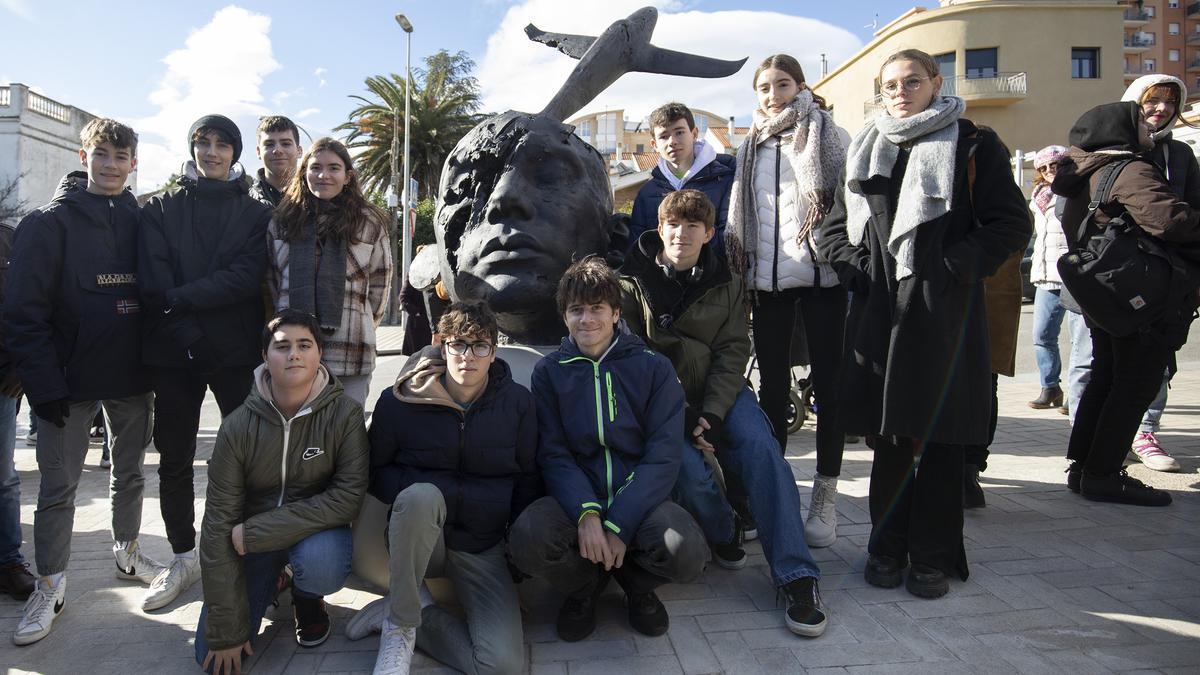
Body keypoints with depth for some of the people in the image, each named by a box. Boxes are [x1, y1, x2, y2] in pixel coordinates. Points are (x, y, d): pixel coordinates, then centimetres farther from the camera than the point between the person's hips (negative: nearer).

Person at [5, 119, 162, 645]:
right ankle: (50, 587, 18)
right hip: (71, 381, -3)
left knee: (130, 473, 16)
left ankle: (127, 552, 34)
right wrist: (45, 385, -16)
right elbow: (24, 311, -10)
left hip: (133, 378, 4)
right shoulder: (50, 223, -6)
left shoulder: (142, 221, 6)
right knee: (58, 487, 4)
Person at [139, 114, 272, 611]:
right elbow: (153, 283, -2)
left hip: (236, 351, -1)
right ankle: (183, 558, 22)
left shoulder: (255, 212, 7)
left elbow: (248, 277, -8)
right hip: (174, 351, 2)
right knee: (175, 458, 8)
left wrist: (182, 299, -15)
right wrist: (186, 330, -14)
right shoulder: (161, 210, 10)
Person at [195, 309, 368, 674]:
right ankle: (273, 580, 21)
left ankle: (308, 599, 3)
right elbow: (218, 526, -13)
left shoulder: (345, 413, -19)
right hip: (250, 537, 2)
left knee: (321, 563, -35)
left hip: (315, 528, -1)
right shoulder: (238, 426, -16)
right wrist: (225, 633, -13)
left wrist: (254, 532, -24)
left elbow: (348, 496, -23)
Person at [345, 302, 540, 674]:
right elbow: (375, 473, 2)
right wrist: (439, 491, -17)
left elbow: (528, 482, 4)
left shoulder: (517, 402, -2)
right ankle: (401, 619, -14)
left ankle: (404, 615, 3)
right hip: (416, 540, -1)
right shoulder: (399, 401, -6)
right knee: (420, 495, -37)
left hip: (484, 548, 1)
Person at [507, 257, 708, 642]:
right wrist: (586, 513, -21)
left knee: (686, 552, -31)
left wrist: (618, 524, -17)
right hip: (576, 498, 1)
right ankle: (584, 586, 6)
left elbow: (664, 456, -5)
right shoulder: (549, 372, 7)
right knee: (527, 540, -31)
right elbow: (553, 455, -1)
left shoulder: (654, 368, 3)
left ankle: (637, 584, 8)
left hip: (639, 497, 0)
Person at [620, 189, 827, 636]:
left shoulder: (725, 283, 4)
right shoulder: (634, 282, -2)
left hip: (719, 392, 2)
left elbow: (732, 352, -2)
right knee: (688, 467, -28)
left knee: (761, 447, -25)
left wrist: (712, 414, -18)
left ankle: (796, 576, -22)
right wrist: (680, 417, -15)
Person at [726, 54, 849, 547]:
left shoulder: (824, 133, 5)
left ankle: (825, 497, 9)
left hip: (819, 275, -4)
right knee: (772, 385, 9)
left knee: (827, 384, 0)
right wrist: (742, 268, 12)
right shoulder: (750, 146, 17)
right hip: (767, 279, 4)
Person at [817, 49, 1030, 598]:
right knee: (887, 434, 7)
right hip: (878, 311, 4)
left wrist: (954, 268, -12)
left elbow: (1012, 223, -2)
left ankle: (934, 556, 14)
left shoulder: (973, 145, 4)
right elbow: (834, 229, 19)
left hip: (944, 311, -3)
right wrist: (859, 268, 1)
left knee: (938, 435, 1)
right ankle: (888, 547, 20)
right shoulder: (865, 152, 16)